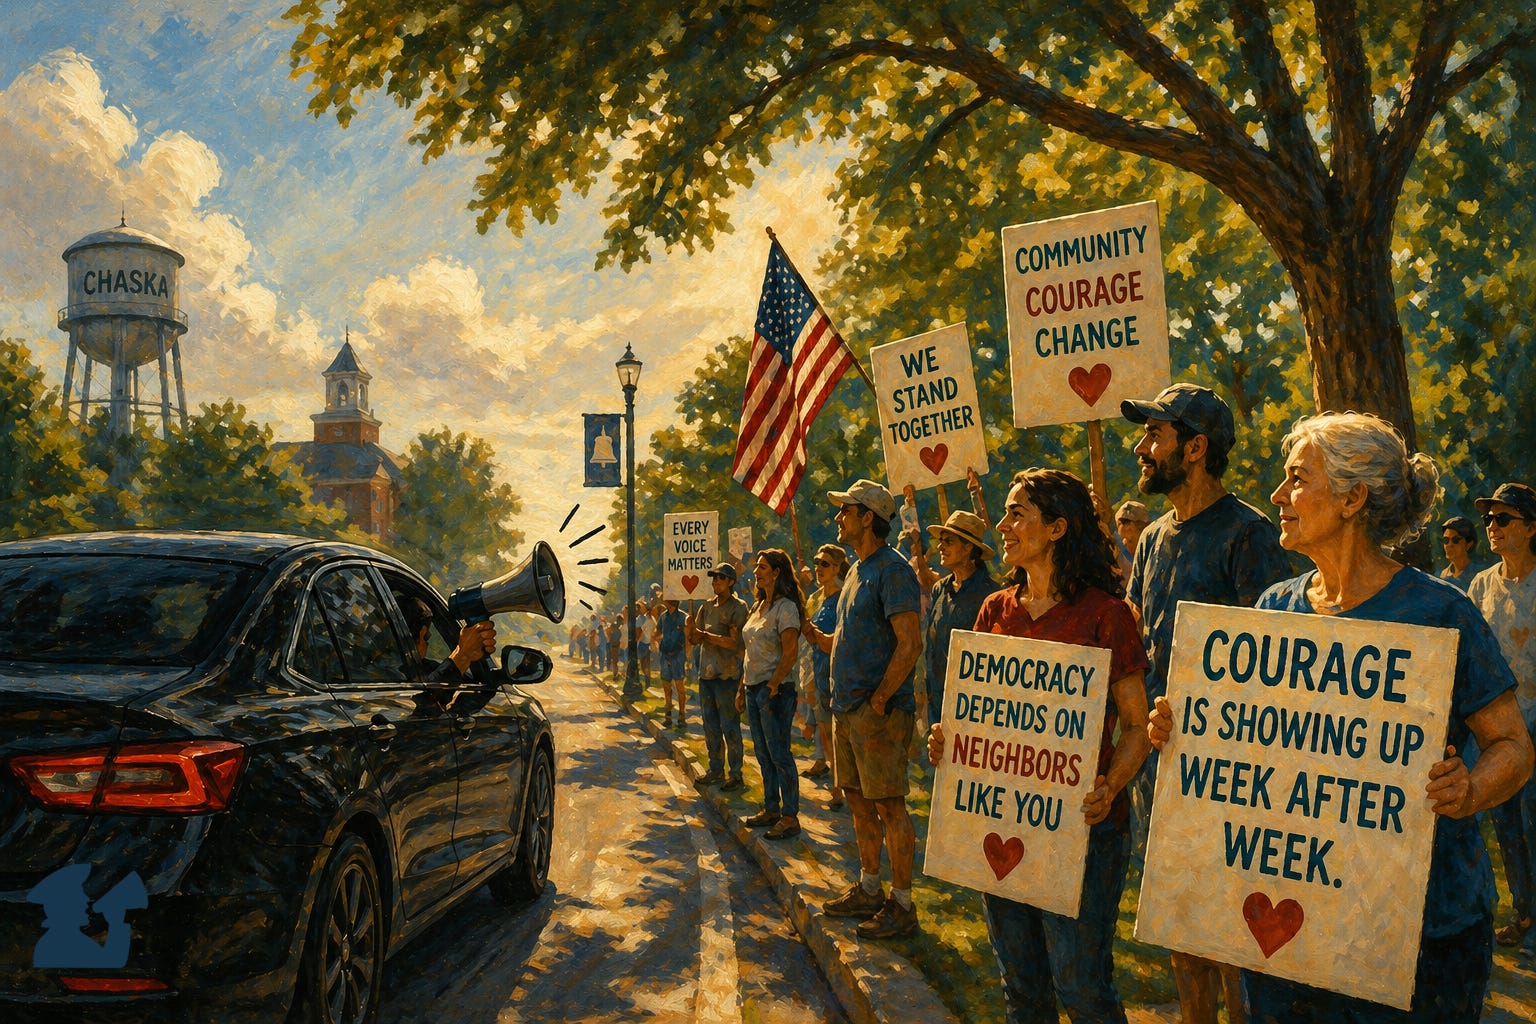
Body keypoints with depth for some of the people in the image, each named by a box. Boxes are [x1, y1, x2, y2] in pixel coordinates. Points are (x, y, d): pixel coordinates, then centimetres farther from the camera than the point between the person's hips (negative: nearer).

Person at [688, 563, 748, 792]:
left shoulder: (738, 608, -8)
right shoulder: (707, 606, 13)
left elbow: (734, 642, -17)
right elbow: (693, 639, 11)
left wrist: (705, 635, -13)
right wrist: (692, 630, -12)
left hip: (727, 675, -7)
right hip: (706, 672, 7)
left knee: (730, 726, -3)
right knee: (710, 725, 13)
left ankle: (736, 774, 3)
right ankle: (716, 769, 23)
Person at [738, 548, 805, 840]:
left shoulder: (785, 607, -12)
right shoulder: (758, 606, 15)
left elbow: (791, 654, -18)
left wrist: (772, 685, -19)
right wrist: (742, 688, 16)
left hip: (774, 689, -9)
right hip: (754, 688, 9)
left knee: (779, 753, -5)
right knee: (763, 753, 13)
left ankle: (790, 817, 0)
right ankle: (771, 809, 22)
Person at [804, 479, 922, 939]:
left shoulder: (892, 569, -14)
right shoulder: (858, 569, 16)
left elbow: (910, 644, -20)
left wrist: (878, 699, -19)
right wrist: (815, 634, 9)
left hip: (879, 711, -9)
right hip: (847, 709, 9)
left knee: (888, 806, -3)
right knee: (859, 802, 16)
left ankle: (902, 904, 4)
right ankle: (868, 889, 27)